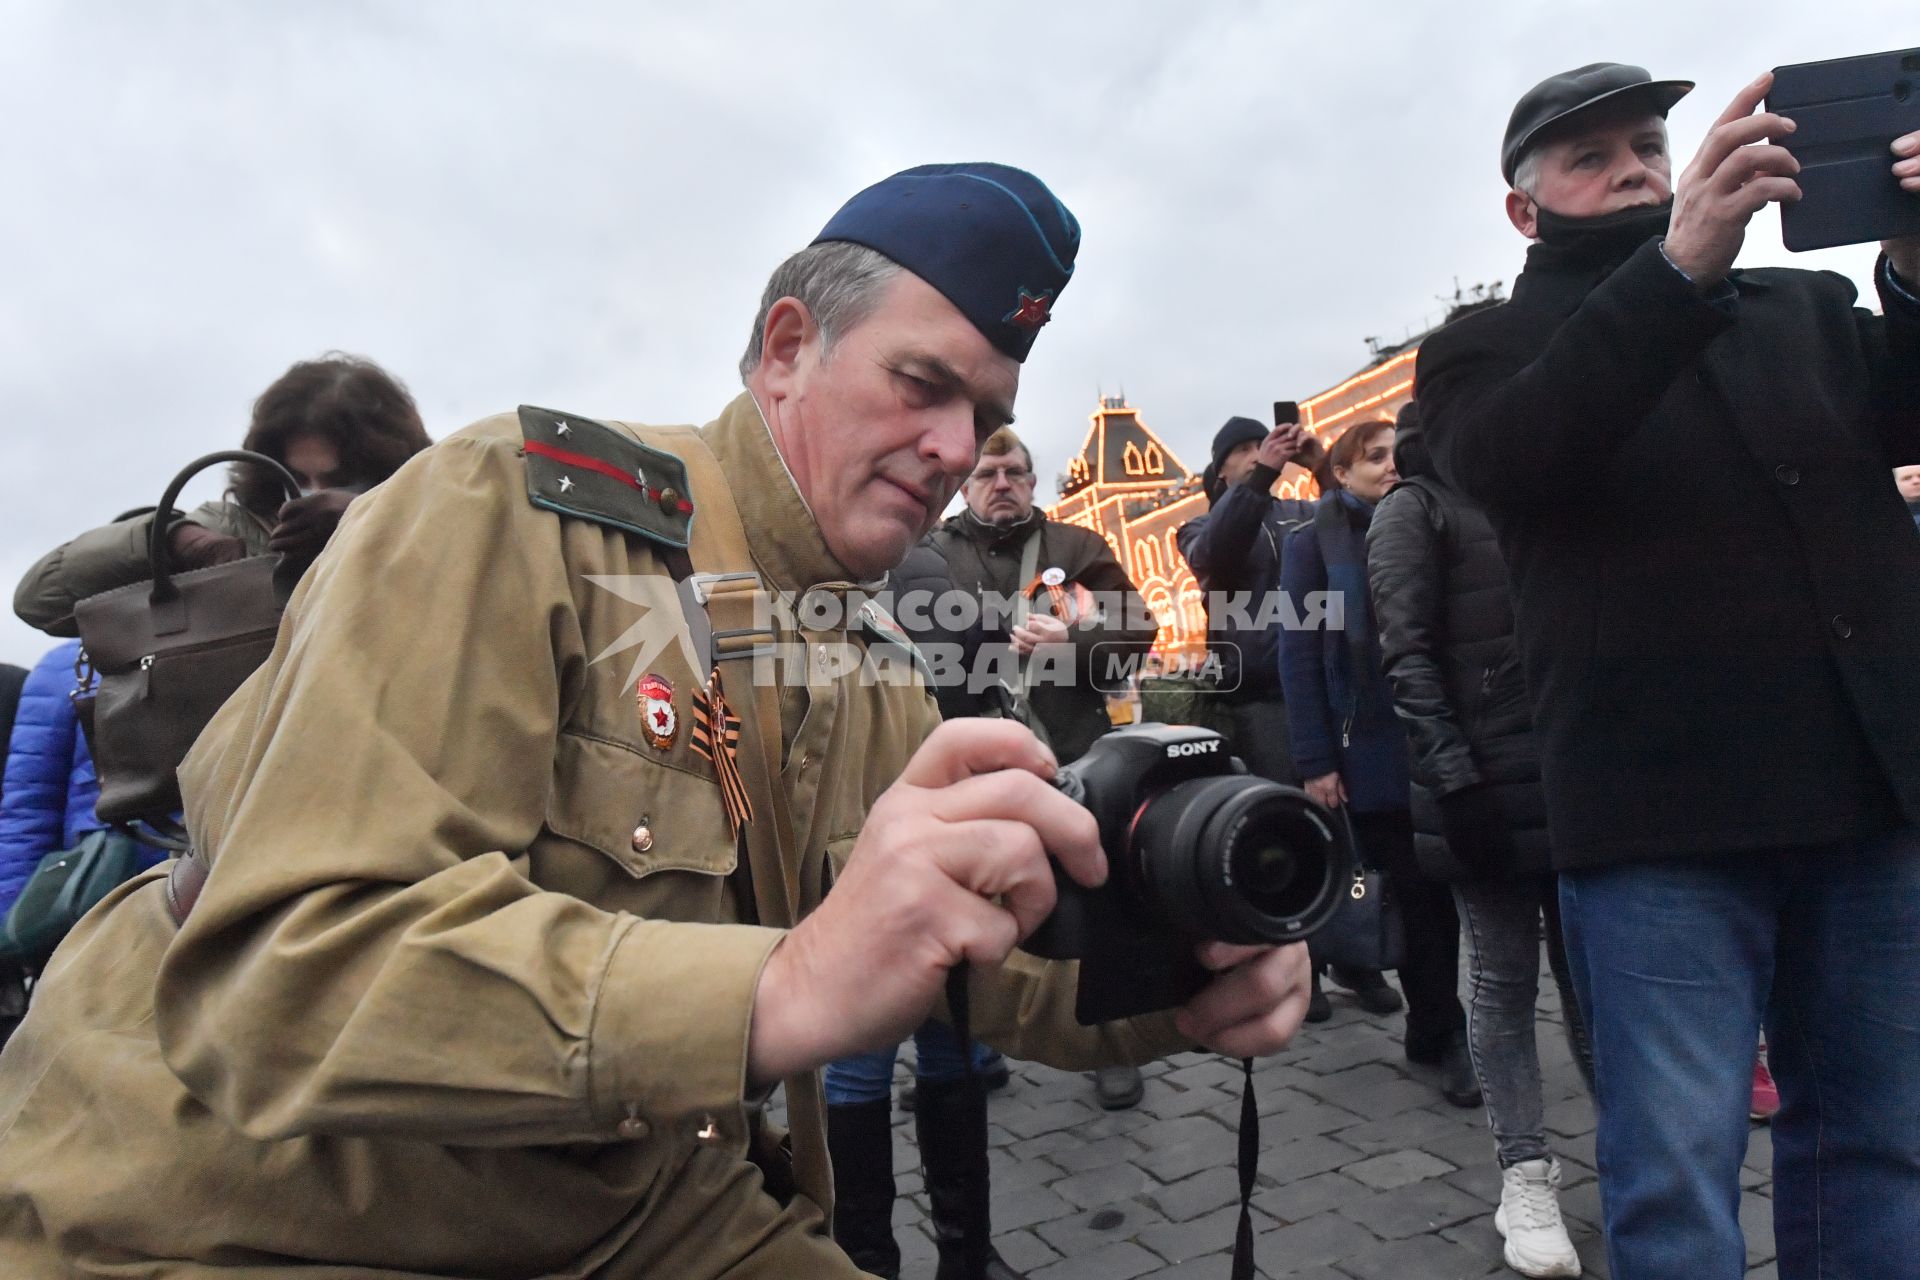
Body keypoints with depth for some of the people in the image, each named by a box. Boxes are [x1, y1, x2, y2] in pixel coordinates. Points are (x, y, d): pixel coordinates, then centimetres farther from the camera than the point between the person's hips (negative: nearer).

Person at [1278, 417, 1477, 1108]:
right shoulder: (1315, 543, 3)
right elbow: (1300, 656, -3)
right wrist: (1315, 761, -10)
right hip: (1372, 752, -3)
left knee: (1439, 891, 6)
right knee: (1416, 895, 4)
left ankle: (1435, 1030, 23)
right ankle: (1441, 1033, 17)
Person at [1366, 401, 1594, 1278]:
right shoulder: (1413, 510, 1)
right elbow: (1406, 654, -8)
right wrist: (1455, 778, -16)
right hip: (1485, 783, -4)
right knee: (1504, 980, 3)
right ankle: (1526, 1177, 15)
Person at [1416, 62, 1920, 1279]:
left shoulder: (1809, 306, 18)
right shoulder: (1489, 348, 6)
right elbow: (1504, 460, -15)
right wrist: (1678, 265, -26)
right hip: (1667, 816, -4)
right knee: (1676, 1175, 0)